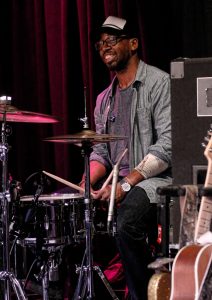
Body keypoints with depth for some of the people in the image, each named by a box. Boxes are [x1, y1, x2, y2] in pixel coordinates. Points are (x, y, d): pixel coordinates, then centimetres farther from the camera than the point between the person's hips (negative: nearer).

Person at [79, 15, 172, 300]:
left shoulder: (159, 83, -8)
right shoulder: (104, 99, 18)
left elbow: (168, 146, -17)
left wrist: (126, 184, -22)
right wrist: (84, 186, -2)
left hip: (157, 179, -8)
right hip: (118, 183, 8)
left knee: (126, 224, -34)